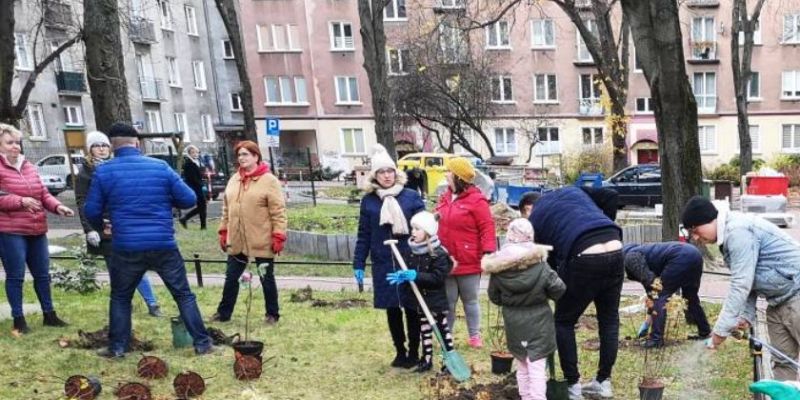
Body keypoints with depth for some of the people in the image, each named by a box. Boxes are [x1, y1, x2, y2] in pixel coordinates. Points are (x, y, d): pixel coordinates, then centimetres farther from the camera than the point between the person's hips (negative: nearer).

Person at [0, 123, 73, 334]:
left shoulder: (29, 167, 14)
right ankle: (18, 319, 13)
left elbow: (44, 194, 14)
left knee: (42, 274, 13)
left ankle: (49, 314, 25)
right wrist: (21, 201, -24)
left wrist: (57, 206, -3)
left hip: (37, 231, 7)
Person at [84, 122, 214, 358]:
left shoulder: (103, 171, -1)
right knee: (184, 295, 9)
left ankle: (117, 348, 25)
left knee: (120, 298, 20)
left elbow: (91, 211, 3)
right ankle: (202, 343, 12)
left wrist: (99, 228, 25)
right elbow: (189, 199, 0)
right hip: (164, 246, 0)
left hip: (126, 248, 0)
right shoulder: (161, 167, 0)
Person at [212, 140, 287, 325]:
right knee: (231, 278, 14)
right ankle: (224, 312, 29)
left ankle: (272, 314, 23)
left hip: (262, 242, -5)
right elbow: (227, 209, 16)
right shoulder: (234, 180, 10)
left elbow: (278, 211, -12)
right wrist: (223, 232, 13)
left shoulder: (269, 180, -10)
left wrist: (278, 236, -17)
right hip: (237, 241, 6)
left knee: (266, 279, 8)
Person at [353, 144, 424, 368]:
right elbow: (364, 235, 6)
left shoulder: (412, 197, -3)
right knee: (392, 309, 11)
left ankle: (414, 352, 23)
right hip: (384, 265, 2)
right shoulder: (369, 201, 4)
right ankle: (400, 352, 27)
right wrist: (358, 264, 3)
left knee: (411, 308, 7)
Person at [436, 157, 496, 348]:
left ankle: (475, 335, 26)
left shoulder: (476, 200, -12)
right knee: (448, 302, 12)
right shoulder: (445, 197, 9)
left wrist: (489, 253, -20)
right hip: (445, 262, 5)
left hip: (469, 263, -5)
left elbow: (487, 228, -13)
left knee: (470, 300, 12)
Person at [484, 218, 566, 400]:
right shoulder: (539, 265, -15)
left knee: (522, 366, 18)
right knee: (537, 367, 2)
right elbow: (559, 290, -8)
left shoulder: (498, 268, -9)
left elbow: (495, 298, 1)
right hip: (537, 323, -3)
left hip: (514, 324, 3)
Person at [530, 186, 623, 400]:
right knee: (609, 319, 20)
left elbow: (547, 260, 14)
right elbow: (611, 196, 15)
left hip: (584, 258, -5)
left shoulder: (535, 218, 16)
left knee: (563, 322, 14)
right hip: (615, 251, 5)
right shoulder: (574, 190, 27)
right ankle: (603, 381, 27)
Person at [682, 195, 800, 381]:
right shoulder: (730, 234, 8)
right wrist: (747, 315, 5)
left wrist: (721, 329, -21)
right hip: (778, 300, 10)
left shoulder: (738, 231, -23)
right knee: (782, 360, 10)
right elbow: (748, 280, 15)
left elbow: (741, 285, -26)